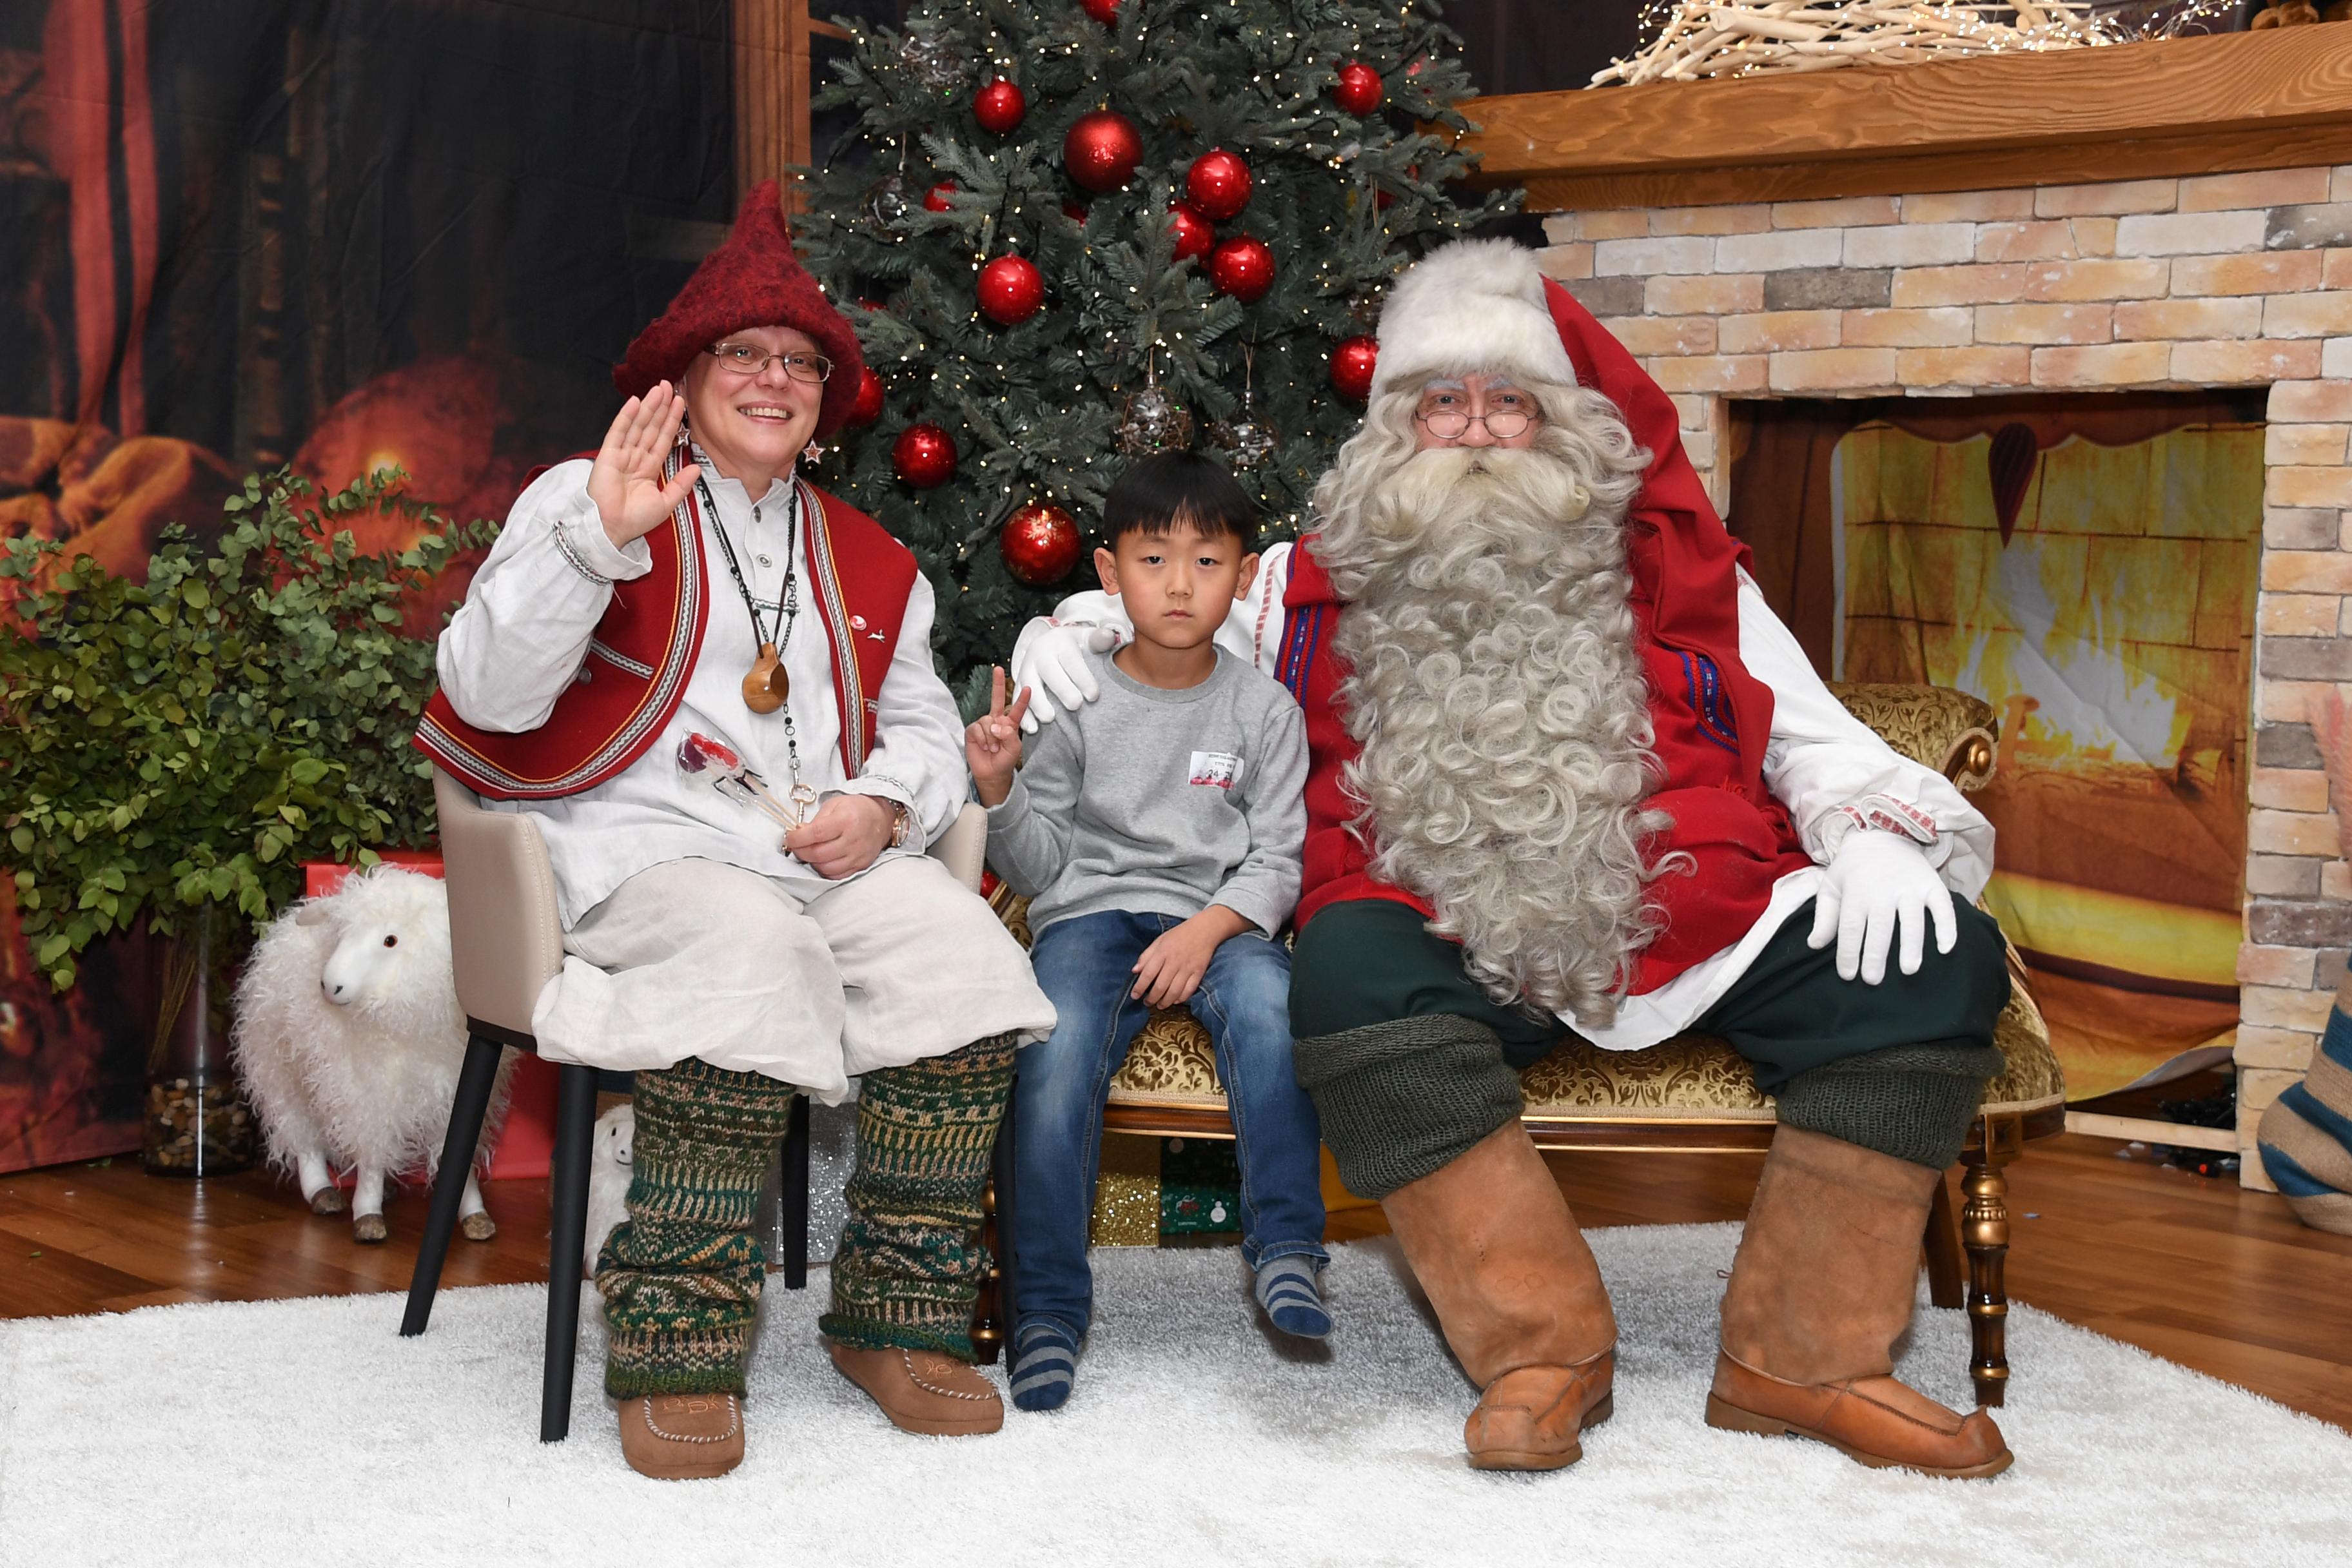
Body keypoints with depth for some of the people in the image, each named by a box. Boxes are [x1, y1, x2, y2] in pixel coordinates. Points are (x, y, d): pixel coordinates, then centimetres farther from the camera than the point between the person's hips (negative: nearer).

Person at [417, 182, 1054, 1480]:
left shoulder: (866, 561, 25)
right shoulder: (587, 498, 9)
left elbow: (922, 725, 24)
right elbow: (490, 695, -4)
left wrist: (882, 802, 0)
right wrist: (600, 539, -17)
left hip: (829, 850, 5)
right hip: (643, 844, -5)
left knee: (965, 954, -25)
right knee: (755, 951, -37)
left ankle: (898, 1316, -13)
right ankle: (674, 1347, -27)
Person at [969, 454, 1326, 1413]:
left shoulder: (1263, 711, 7)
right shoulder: (1076, 703, 6)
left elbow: (1277, 858, 3)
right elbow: (1039, 866, 8)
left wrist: (1209, 927, -14)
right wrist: (1000, 790, -11)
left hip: (1221, 918, 0)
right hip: (1091, 910, 0)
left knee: (1267, 1000, -35)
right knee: (1057, 1052, -30)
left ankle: (1286, 1248, -28)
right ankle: (1048, 1307, -22)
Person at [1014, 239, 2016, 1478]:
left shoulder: (1675, 573, 22)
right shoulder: (1320, 586, 21)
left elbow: (1811, 735, 20)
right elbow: (1160, 614, 30)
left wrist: (1878, 835, 0)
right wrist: (1068, 632, 7)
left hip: (1689, 928, 2)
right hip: (1451, 947, -2)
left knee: (1940, 960, -18)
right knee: (1349, 968, -36)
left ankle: (1799, 1359, -13)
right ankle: (1544, 1349, -24)